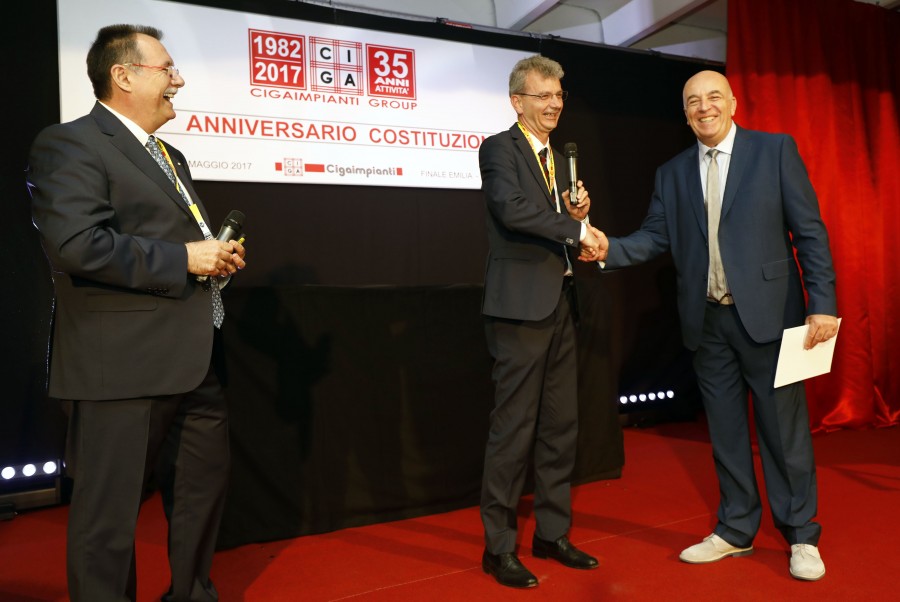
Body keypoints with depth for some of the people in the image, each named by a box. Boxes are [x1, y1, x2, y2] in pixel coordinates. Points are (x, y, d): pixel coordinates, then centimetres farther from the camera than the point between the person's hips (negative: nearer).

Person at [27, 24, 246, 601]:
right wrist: (184, 259, -17)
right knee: (110, 512, 3)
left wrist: (218, 256, 8)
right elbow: (77, 245, -22)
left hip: (194, 362, 10)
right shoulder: (69, 144, -8)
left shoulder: (170, 156, 22)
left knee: (205, 489, 19)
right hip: (123, 366, -9)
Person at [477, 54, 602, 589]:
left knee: (562, 426, 12)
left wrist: (579, 216, 0)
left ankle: (553, 533, 26)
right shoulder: (499, 149, -3)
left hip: (561, 304, 8)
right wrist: (578, 230, -15)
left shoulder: (559, 158, 20)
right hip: (522, 305, -8)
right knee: (514, 427, -3)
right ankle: (499, 546, 11)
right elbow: (513, 209, -22)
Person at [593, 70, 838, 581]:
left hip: (768, 312, -3)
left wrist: (823, 303, -10)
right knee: (725, 429, 12)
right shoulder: (672, 173, 11)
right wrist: (610, 248, -16)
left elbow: (809, 231, -3)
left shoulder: (776, 150, 1)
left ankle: (802, 536, 22)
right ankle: (736, 531, 27)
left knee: (784, 428, 4)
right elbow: (656, 237, 3)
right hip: (708, 321, 4)